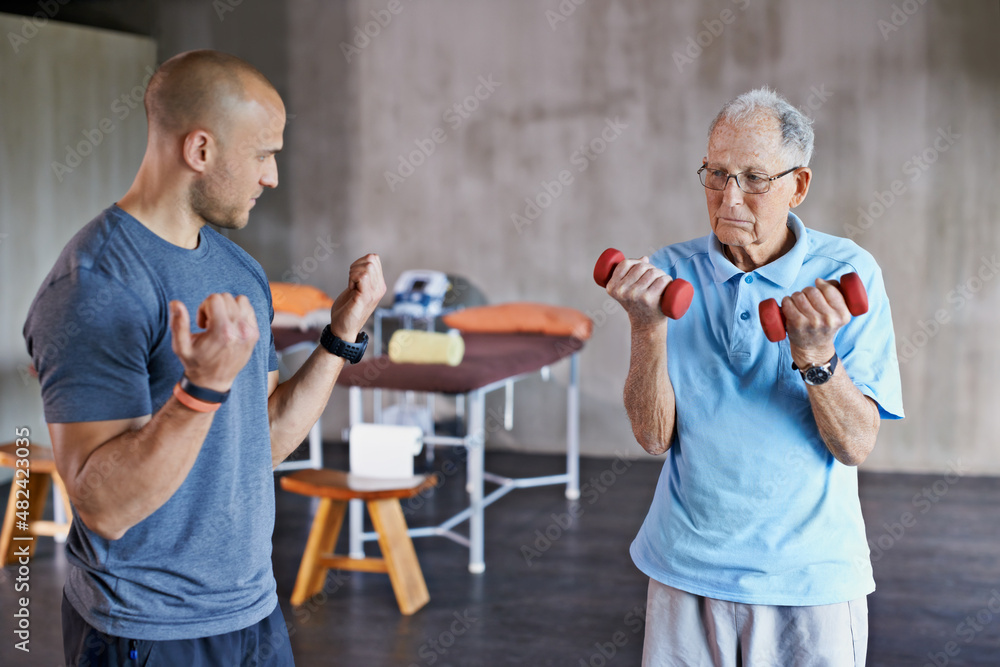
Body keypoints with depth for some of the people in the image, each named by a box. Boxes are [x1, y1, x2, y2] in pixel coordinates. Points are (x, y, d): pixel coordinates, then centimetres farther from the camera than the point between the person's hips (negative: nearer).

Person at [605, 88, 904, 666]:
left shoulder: (847, 275, -7)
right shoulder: (670, 273, -2)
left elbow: (857, 445, -11)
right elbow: (654, 436, -9)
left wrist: (815, 353, -26)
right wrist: (648, 328, -22)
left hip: (812, 575, -1)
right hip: (687, 570, 1)